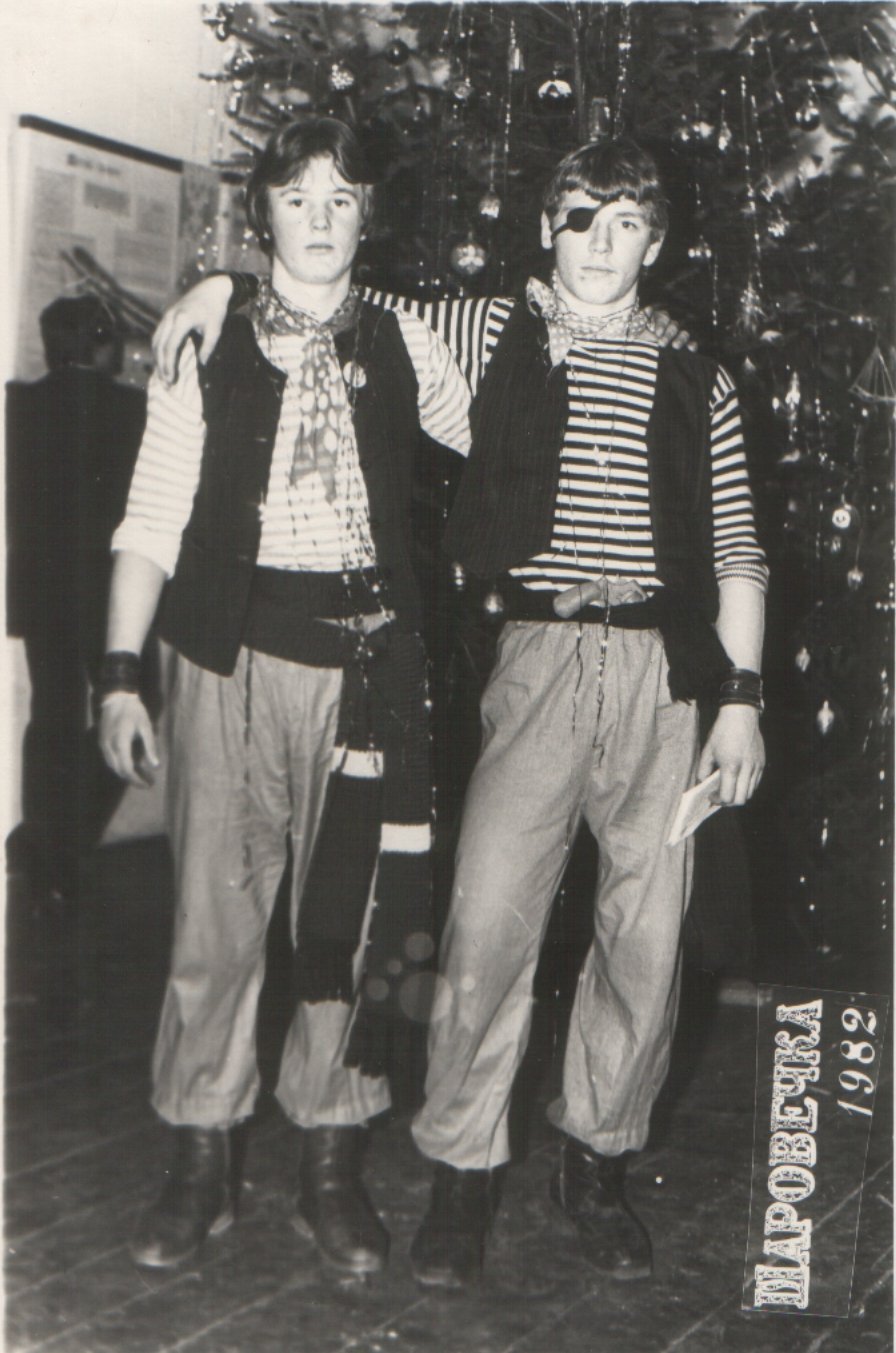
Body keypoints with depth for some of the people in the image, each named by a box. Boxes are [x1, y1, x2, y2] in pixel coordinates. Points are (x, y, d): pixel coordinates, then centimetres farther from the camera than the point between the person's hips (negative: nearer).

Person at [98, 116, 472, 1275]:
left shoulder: (403, 350, 10)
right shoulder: (207, 354, 6)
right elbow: (151, 522, 3)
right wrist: (120, 675, -2)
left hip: (366, 657, 1)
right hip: (231, 650, -1)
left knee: (352, 916, 3)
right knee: (214, 908, 2)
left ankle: (331, 1172, 17)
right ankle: (199, 1168, 16)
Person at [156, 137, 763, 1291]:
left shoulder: (697, 385, 11)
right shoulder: (488, 336, 10)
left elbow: (735, 552, 10)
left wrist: (742, 697, 3)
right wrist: (229, 281, 6)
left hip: (663, 670, 2)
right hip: (537, 656, -1)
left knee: (648, 930, 3)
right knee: (489, 916, -9)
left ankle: (597, 1162, 21)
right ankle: (461, 1172, 7)